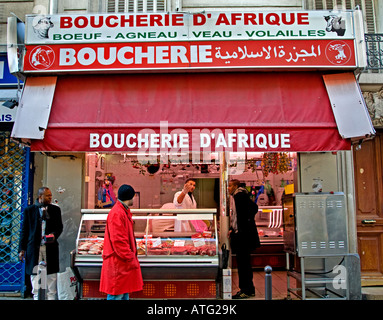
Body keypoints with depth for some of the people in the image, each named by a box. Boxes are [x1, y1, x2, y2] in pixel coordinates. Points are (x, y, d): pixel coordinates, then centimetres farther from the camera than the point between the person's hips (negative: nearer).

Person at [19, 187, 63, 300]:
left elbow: (59, 226, 11)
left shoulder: (55, 209, 9)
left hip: (50, 247, 1)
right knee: (35, 274, 3)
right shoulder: (29, 210, 6)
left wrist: (54, 234, -11)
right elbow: (24, 230, 6)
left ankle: (51, 297, 15)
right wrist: (22, 249, 2)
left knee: (51, 275, 5)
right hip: (34, 247, -1)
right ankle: (36, 297, 15)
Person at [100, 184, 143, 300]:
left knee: (125, 292, 16)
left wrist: (131, 256, 21)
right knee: (116, 295, -1)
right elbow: (118, 240, -23)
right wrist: (130, 259, -19)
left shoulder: (124, 211, 13)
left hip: (125, 263, 10)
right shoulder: (117, 213, -20)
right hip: (117, 264, -10)